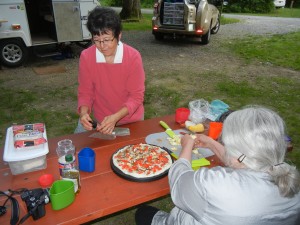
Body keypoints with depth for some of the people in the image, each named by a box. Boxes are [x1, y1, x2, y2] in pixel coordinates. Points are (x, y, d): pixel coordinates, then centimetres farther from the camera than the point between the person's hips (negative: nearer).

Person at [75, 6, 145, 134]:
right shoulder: (86, 57, -15)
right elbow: (85, 92, -5)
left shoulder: (133, 57, -21)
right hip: (101, 120, 2)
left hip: (131, 120, -1)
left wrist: (115, 117, -31)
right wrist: (84, 112, -27)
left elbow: (136, 95, -17)